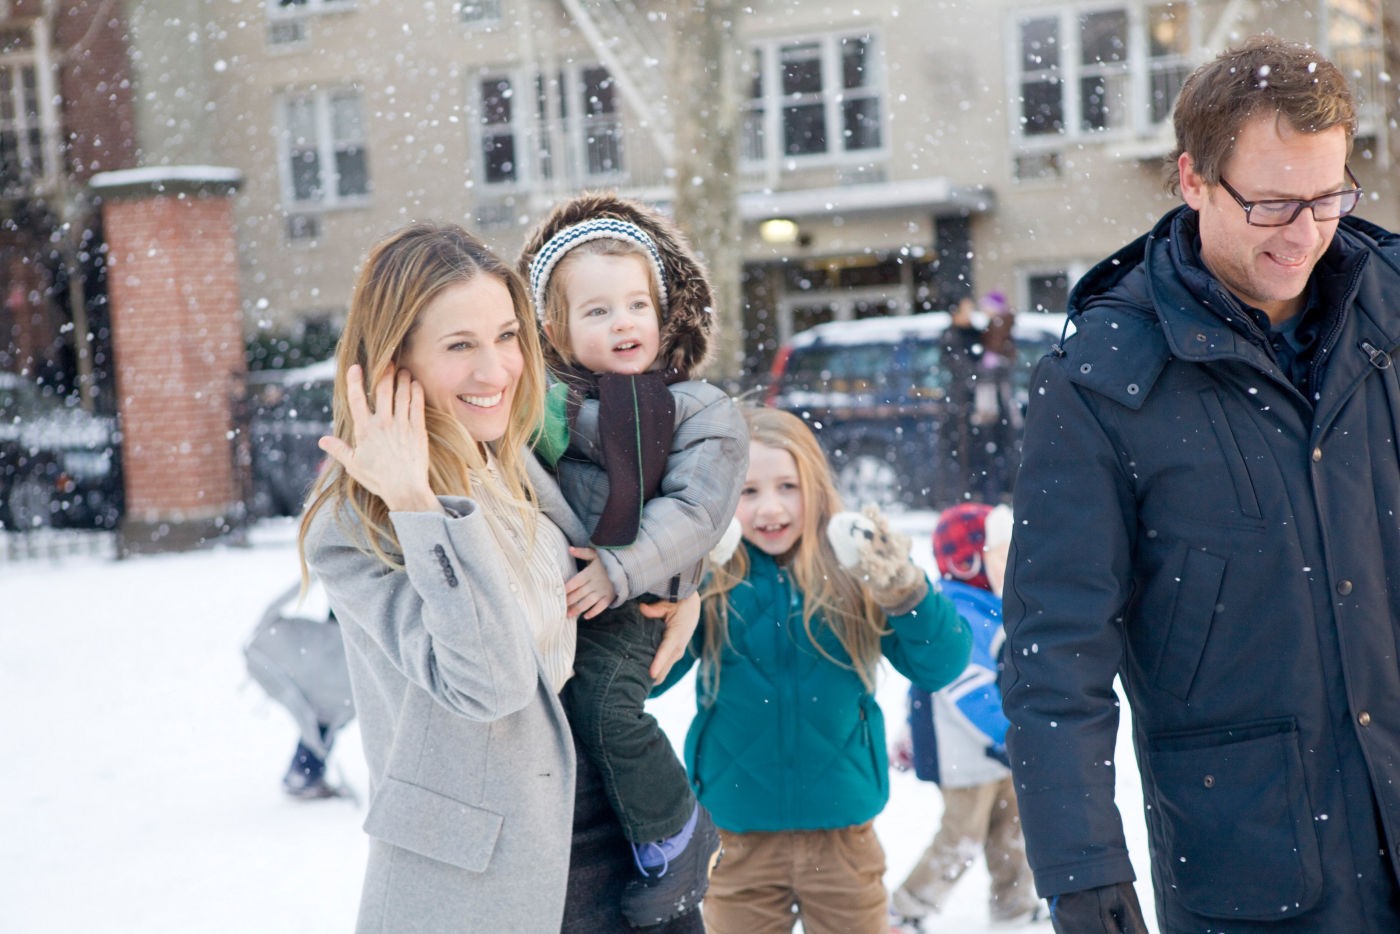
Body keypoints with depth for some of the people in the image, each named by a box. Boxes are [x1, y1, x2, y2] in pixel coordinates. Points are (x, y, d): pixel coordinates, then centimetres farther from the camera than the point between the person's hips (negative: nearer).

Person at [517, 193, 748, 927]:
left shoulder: (700, 412, 1)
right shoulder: (547, 397, 12)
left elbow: (692, 511, -9)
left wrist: (616, 572, -20)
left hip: (623, 603, -5)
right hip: (544, 585, 5)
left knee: (603, 707, -22)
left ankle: (675, 833, 3)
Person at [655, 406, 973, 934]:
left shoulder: (854, 573, -3)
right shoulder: (707, 581, -5)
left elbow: (941, 667, -5)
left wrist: (904, 591, -21)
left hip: (842, 829, 1)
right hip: (738, 836, -1)